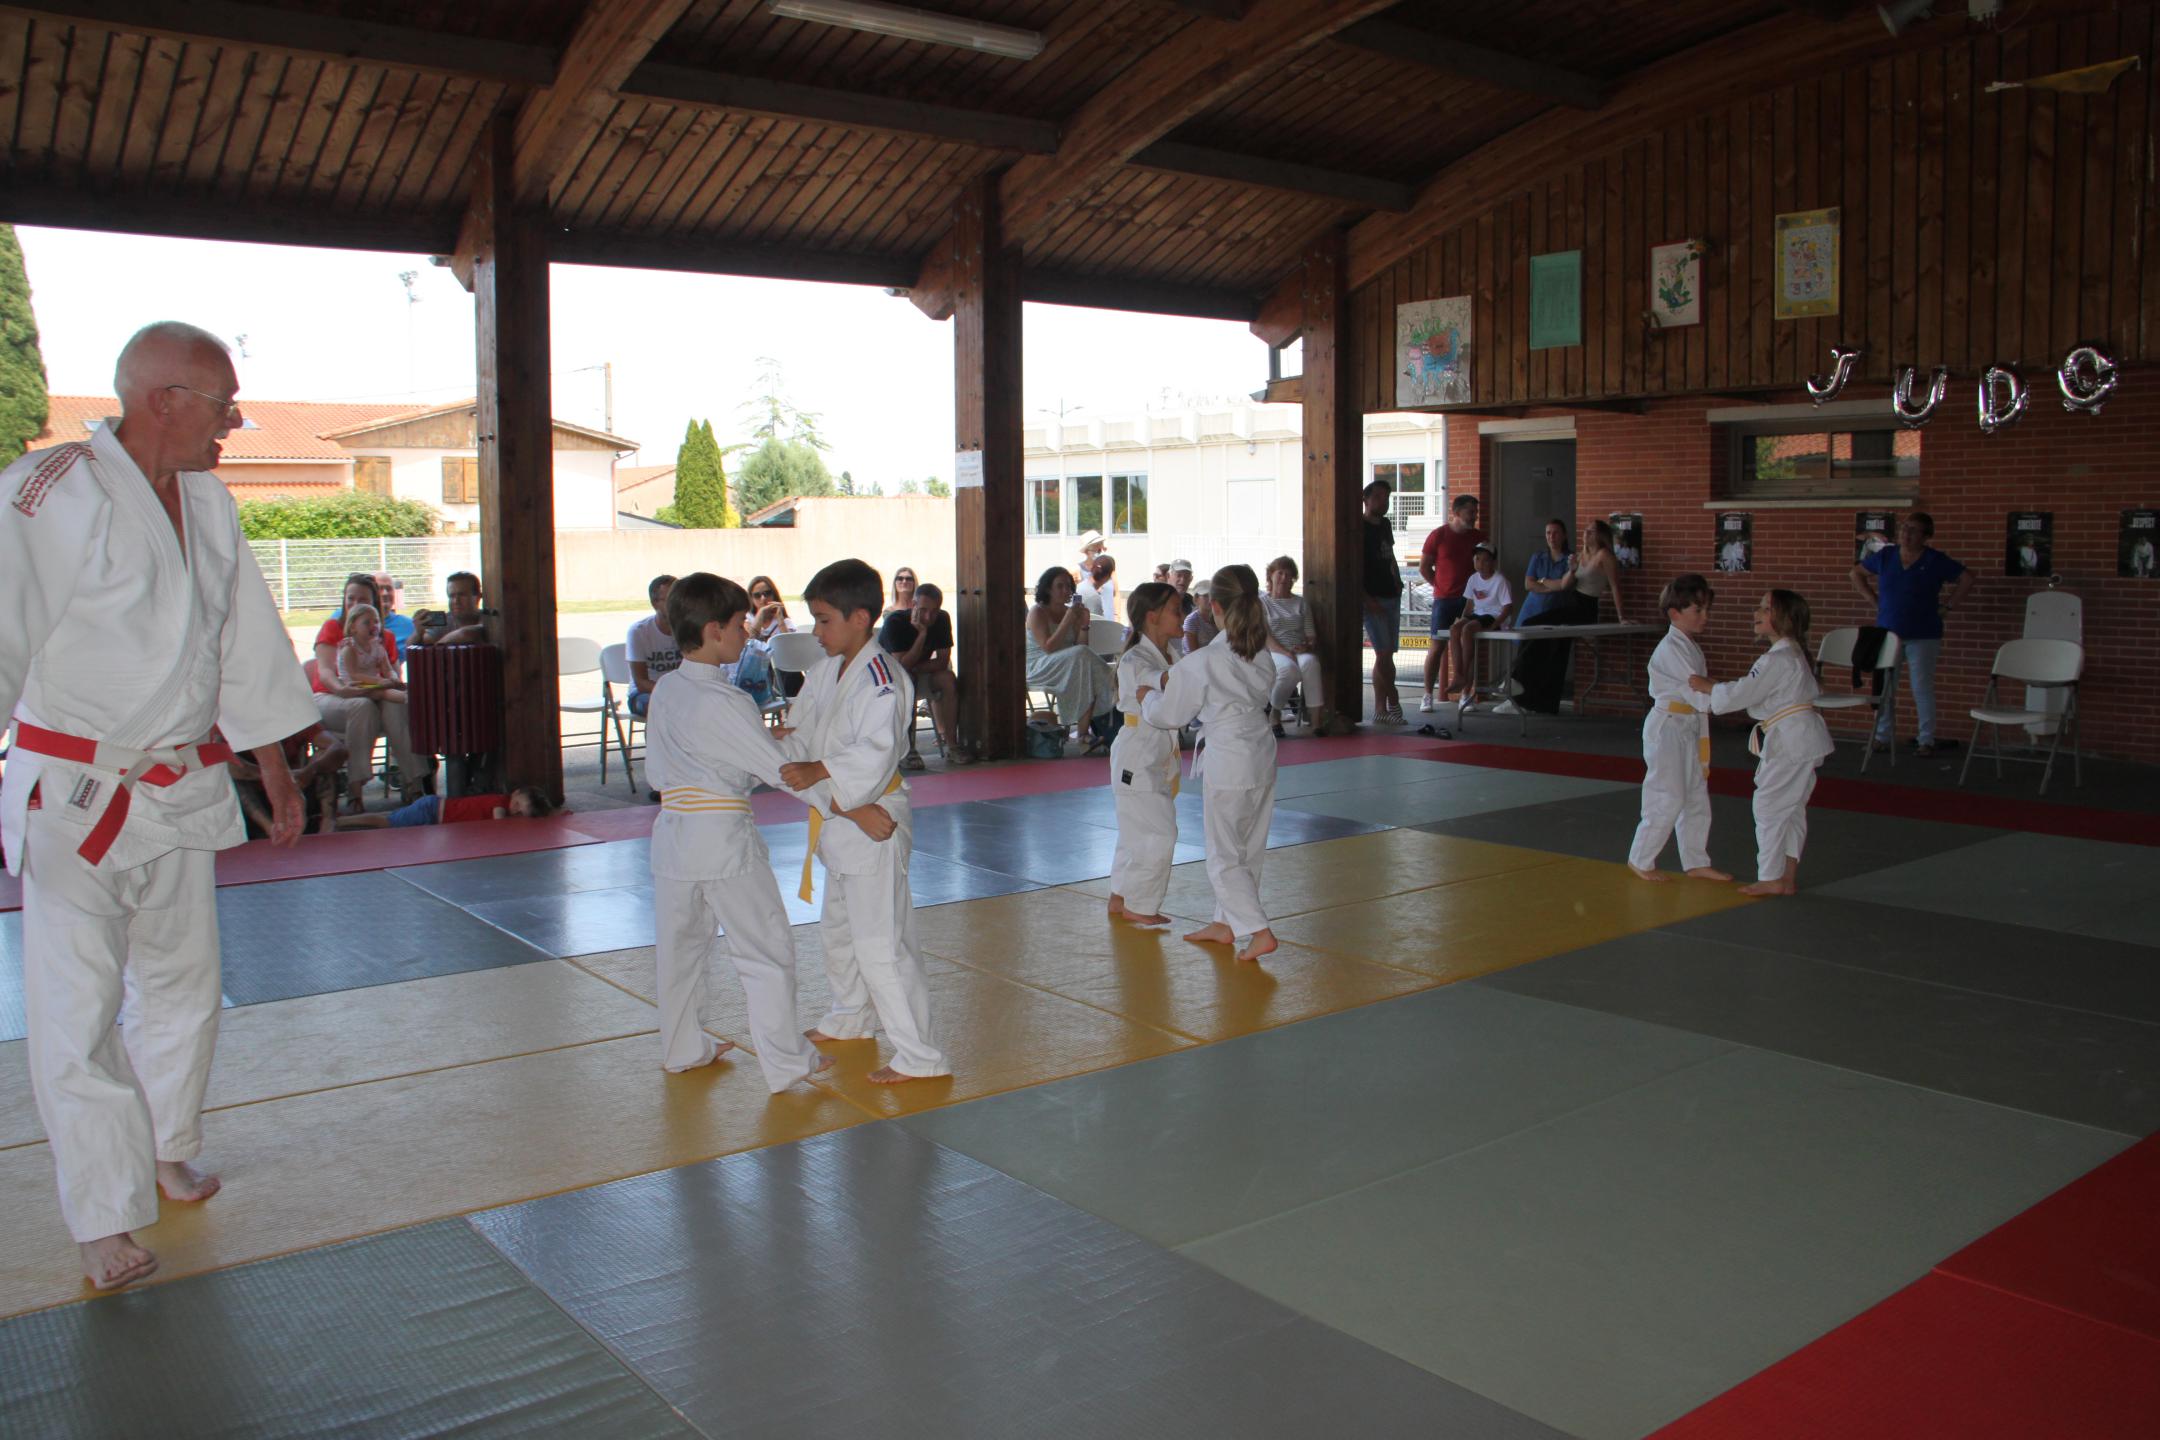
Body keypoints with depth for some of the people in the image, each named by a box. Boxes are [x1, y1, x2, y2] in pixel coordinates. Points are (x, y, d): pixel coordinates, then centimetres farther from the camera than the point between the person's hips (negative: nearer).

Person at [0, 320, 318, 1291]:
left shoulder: (206, 502, 8)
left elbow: (246, 645, 16)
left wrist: (277, 775, 20)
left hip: (182, 790, 6)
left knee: (183, 988, 17)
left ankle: (167, 1148, 38)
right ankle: (105, 1219, 13)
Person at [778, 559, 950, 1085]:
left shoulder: (882, 680, -21)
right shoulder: (825, 672, 9)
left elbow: (875, 755, -30)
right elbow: (806, 734, 12)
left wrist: (818, 772, -40)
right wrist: (783, 744, -9)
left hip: (873, 823, -10)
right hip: (837, 823, 10)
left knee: (881, 943, -8)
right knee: (838, 930, 26)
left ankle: (919, 1055, 0)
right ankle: (848, 1018, 47)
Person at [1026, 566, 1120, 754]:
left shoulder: (1070, 612, 14)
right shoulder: (1037, 613, -4)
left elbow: (1081, 646, 7)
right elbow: (1048, 648, -17)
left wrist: (1084, 627, -10)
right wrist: (1067, 621, -19)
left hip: (1069, 669, 6)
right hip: (1038, 668, -6)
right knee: (1082, 657, -31)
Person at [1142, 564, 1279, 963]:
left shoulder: (1201, 664, -19)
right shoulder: (1262, 656, 0)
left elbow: (1168, 715, -9)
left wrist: (1147, 697, 13)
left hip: (1226, 763, -7)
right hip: (1261, 756, 7)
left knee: (1224, 857, 5)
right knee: (1248, 850, 17)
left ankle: (1259, 931, -2)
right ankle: (1226, 923, 31)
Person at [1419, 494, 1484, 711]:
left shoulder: (1479, 537, 8)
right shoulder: (1438, 535, -1)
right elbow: (1424, 567, 5)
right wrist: (1440, 586, 1)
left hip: (1470, 599, 3)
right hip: (1444, 599, -3)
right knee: (1438, 645, -3)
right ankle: (1428, 695, 4)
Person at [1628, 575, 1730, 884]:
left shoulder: (1692, 646, 14)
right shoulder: (1671, 649, -18)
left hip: (1690, 729, 10)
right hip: (1667, 728, -10)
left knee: (1697, 798, 13)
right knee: (1668, 800, -7)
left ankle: (1697, 861, 23)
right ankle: (1640, 859, 6)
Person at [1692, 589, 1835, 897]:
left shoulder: (1778, 659, -18)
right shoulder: (1793, 653, 15)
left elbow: (1742, 693, -21)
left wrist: (1706, 687, -7)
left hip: (1791, 741, -10)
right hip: (1800, 739, 10)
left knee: (1770, 805, -3)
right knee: (1791, 808, 13)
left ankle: (1771, 878, 3)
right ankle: (1788, 877, 19)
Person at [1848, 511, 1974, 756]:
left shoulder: (1935, 560, -1)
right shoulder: (1885, 556, 6)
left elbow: (1967, 578, 3)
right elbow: (1857, 573, 17)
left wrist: (1948, 605, -1)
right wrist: (1873, 600, 8)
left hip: (1923, 637, -3)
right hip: (1887, 633, 3)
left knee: (1922, 688, -3)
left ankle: (1927, 740, 5)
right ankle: (1884, 737, 13)